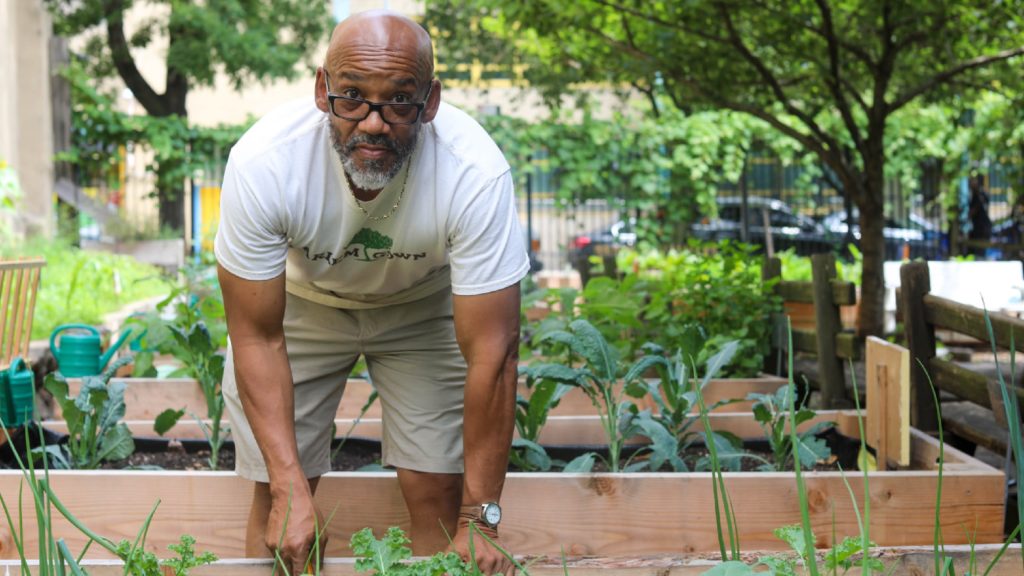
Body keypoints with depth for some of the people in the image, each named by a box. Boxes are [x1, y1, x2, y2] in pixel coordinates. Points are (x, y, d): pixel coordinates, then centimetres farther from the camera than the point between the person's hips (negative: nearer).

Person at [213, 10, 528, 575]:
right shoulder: (262, 163, -34)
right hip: (299, 300, 0)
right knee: (276, 494, 0)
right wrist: (290, 488, -33)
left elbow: (491, 353, -31)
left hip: (423, 304, 0)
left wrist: (479, 522, -28)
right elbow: (258, 338, -25)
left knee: (437, 494, -4)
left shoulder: (475, 172, -36)